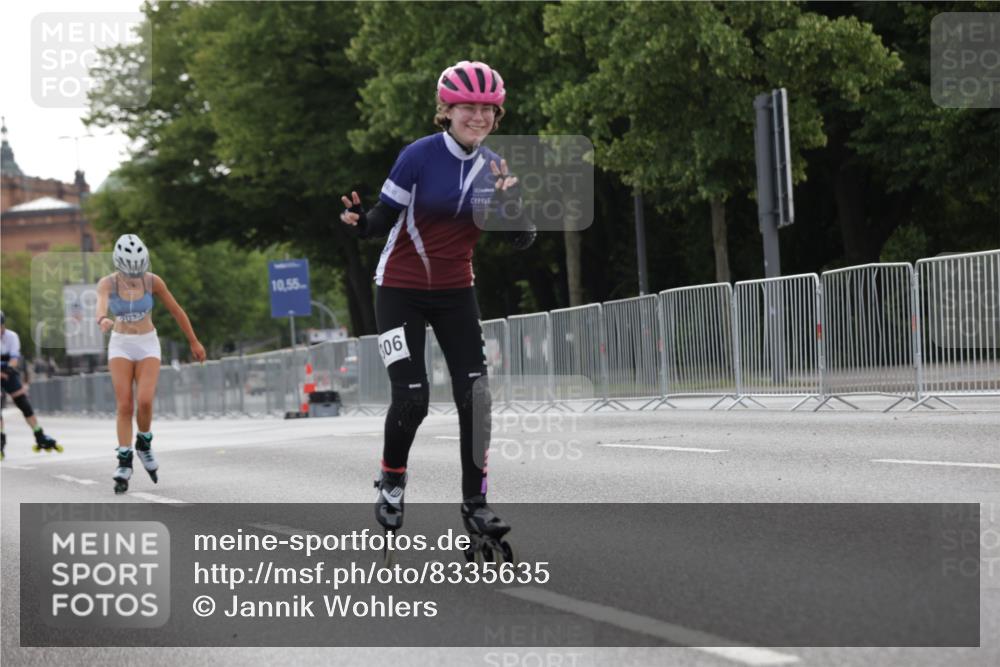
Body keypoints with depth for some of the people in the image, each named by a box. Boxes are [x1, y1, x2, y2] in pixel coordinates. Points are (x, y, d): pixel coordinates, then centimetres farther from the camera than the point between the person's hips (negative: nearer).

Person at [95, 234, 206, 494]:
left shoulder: (153, 281, -10)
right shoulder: (107, 283, -13)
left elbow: (176, 311, 0)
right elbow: (101, 306, -34)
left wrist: (194, 342, 7)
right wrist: (103, 320, -58)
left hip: (148, 345, 0)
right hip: (120, 345, 0)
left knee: (144, 401, -17)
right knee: (125, 405, -9)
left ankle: (144, 443, 11)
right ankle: (124, 463, -2)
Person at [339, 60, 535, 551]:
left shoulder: (494, 167, -1)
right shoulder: (420, 156, -15)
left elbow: (522, 241, -2)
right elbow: (383, 219, -11)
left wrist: (511, 206, -22)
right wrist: (360, 221, -33)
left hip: (455, 293, 4)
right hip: (402, 290, -4)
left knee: (474, 394, -8)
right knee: (411, 398, -12)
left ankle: (475, 504, 2)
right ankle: (391, 482, 16)